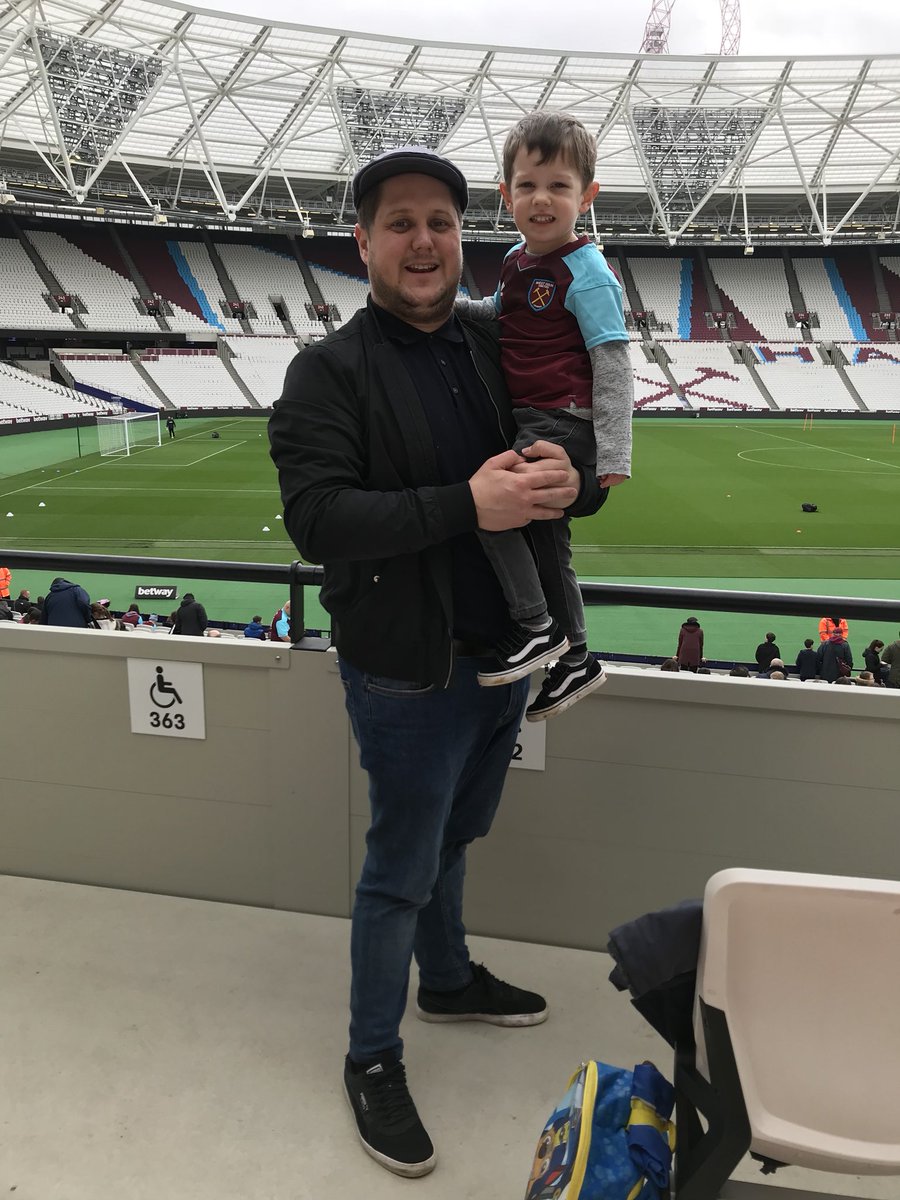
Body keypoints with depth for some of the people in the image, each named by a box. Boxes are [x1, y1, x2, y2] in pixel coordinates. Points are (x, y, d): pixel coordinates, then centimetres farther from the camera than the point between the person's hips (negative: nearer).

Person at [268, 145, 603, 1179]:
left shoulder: (499, 348, 6)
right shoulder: (329, 372, -10)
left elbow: (591, 475, 8)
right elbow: (315, 516, -22)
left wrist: (572, 481, -17)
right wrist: (466, 505, -30)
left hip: (504, 654, 6)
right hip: (411, 673, -5)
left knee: (452, 837, 25)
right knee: (401, 869, 9)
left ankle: (447, 979, 50)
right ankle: (372, 1059, 32)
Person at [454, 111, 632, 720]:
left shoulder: (587, 273, -12)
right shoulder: (517, 260, 11)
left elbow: (614, 366, -15)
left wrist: (613, 457, -20)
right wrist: (450, 305, 15)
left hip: (565, 425, -9)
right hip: (529, 422, 9)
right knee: (547, 547, 15)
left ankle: (538, 626, -7)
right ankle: (576, 660, 30)